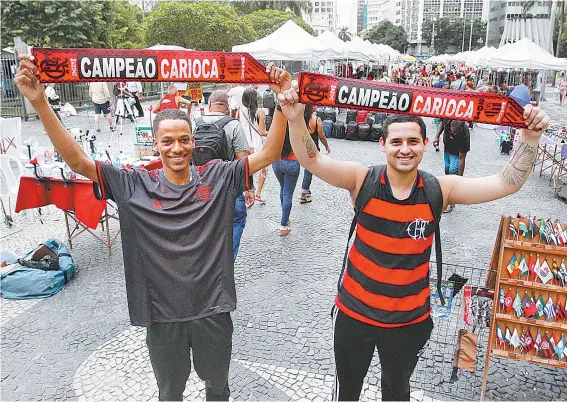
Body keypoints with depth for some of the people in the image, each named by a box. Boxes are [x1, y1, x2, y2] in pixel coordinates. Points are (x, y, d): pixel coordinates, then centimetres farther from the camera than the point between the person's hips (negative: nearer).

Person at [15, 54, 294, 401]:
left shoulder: (217, 177, -8)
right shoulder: (135, 186, -9)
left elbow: (269, 155, -11)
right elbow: (78, 161, -13)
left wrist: (283, 104, -24)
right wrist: (39, 102, -22)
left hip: (212, 308, 0)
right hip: (162, 313, 0)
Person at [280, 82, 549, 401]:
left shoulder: (440, 190, -12)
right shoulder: (363, 180, -15)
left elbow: (507, 183, -14)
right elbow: (311, 160, -25)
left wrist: (530, 138, -27)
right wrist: (296, 119, -42)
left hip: (409, 320, 1)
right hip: (354, 312, 0)